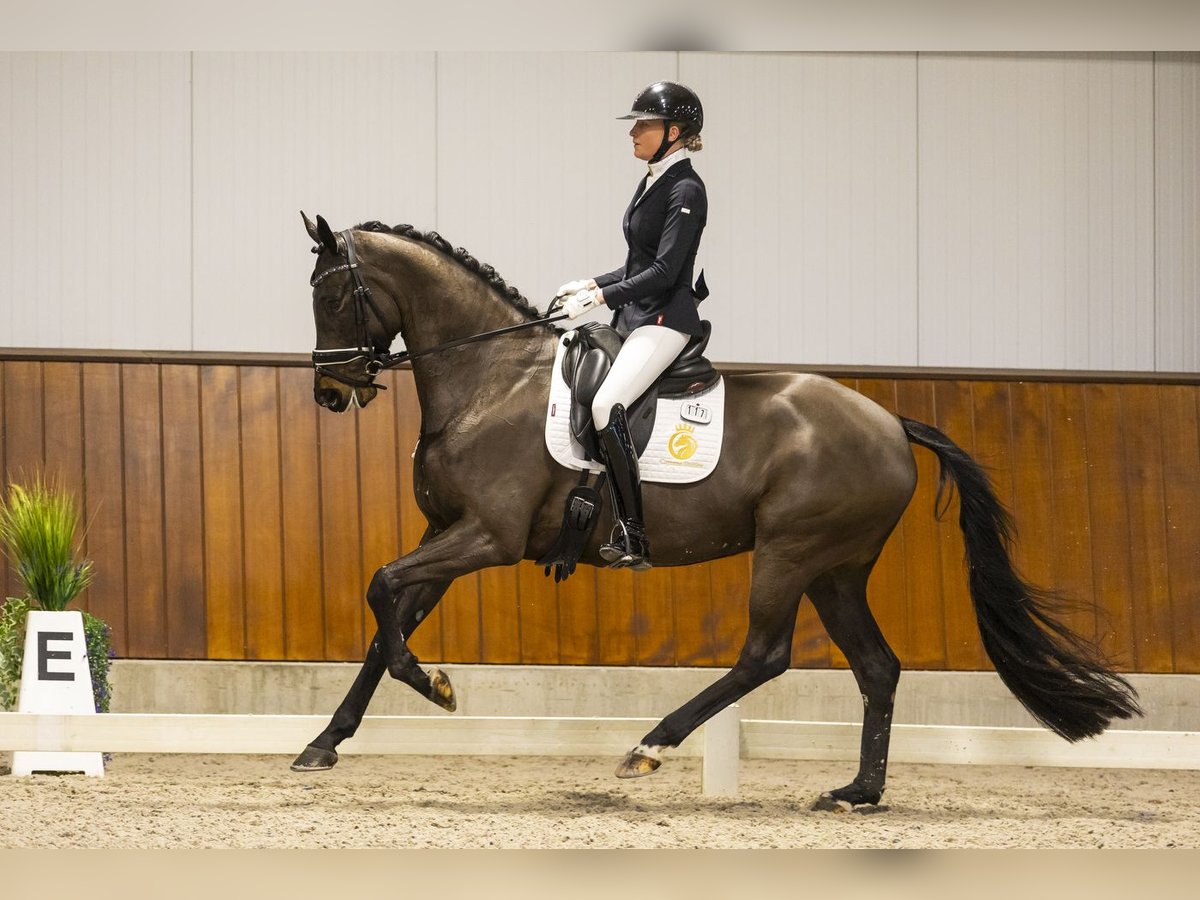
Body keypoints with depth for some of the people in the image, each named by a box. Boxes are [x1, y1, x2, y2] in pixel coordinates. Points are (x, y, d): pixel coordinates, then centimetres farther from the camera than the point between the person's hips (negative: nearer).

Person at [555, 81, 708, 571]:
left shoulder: (685, 191, -13)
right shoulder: (652, 182, 15)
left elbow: (664, 272, -20)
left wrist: (603, 296, -21)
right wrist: (590, 285, 13)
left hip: (665, 320, -11)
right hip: (634, 319, 11)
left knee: (606, 406, -29)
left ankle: (632, 534, -29)